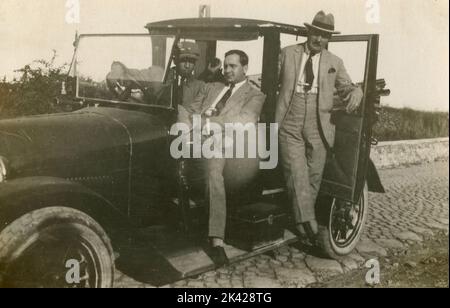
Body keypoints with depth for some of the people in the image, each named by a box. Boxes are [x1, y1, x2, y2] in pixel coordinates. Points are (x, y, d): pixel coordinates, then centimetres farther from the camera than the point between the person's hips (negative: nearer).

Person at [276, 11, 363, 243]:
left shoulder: (334, 63, 12)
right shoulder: (287, 54, 9)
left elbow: (347, 88, 16)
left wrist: (355, 93, -8)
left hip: (318, 128, 2)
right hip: (289, 126, -2)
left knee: (313, 176, 5)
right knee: (297, 175, -12)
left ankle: (303, 220, 19)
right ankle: (308, 224, -13)